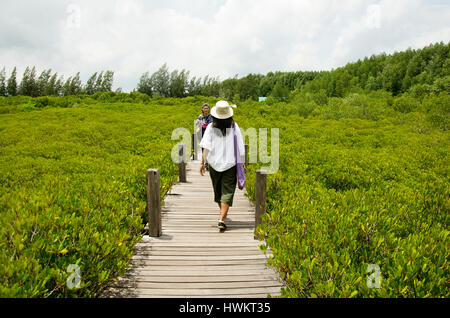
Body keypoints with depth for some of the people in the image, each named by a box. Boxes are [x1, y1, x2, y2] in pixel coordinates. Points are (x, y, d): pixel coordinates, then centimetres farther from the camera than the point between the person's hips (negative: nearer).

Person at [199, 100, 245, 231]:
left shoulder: (211, 127, -6)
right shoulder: (234, 126, -5)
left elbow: (206, 147, -10)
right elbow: (240, 147, -2)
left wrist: (202, 162, -5)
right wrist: (242, 162, 9)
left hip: (214, 164, 2)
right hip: (230, 163, -1)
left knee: (218, 190, 19)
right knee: (227, 192, 1)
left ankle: (222, 214, 37)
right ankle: (222, 219, -11)